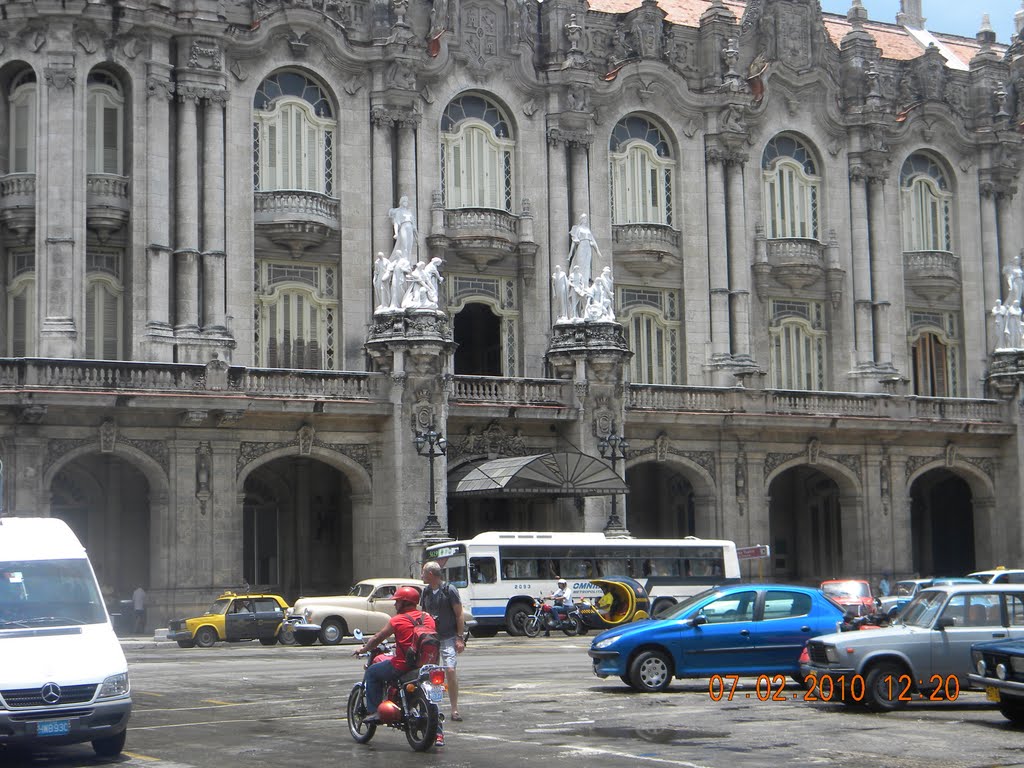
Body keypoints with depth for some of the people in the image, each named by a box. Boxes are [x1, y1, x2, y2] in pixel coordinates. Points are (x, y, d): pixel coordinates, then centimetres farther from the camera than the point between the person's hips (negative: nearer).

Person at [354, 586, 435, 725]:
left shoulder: (398, 620, -8)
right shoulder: (428, 617, 8)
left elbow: (378, 638, 0)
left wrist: (363, 649, 18)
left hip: (403, 665, -7)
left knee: (372, 672, 14)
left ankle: (373, 712, 7)